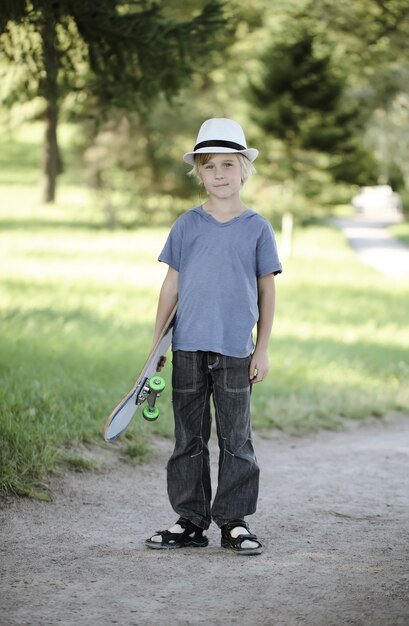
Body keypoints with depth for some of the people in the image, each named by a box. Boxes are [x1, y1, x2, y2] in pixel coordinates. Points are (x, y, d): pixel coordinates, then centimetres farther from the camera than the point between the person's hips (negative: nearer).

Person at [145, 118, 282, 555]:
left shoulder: (257, 228, 2)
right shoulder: (187, 225, 5)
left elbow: (267, 290, 5)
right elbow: (171, 285, 9)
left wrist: (262, 349, 2)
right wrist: (156, 340, 7)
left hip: (236, 351, -2)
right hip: (188, 347, 2)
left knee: (235, 438, 3)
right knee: (189, 437, 6)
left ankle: (233, 522, 11)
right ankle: (190, 521, 14)